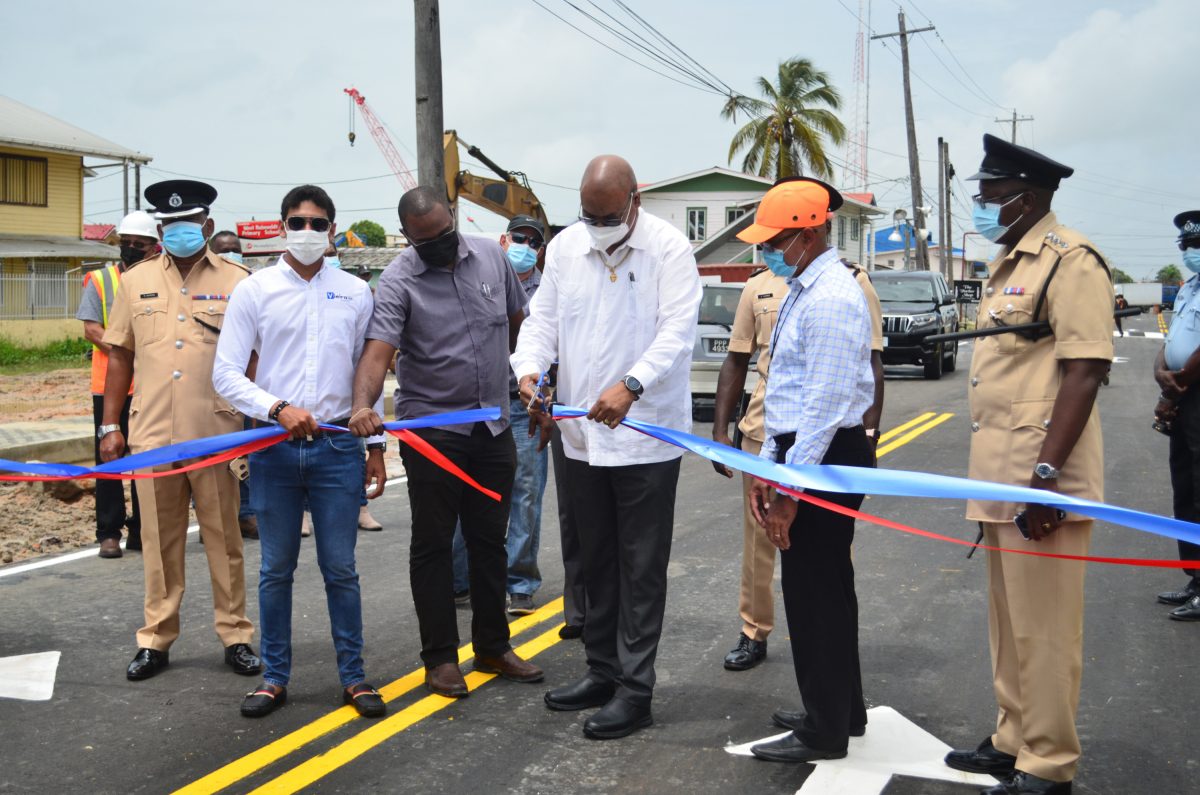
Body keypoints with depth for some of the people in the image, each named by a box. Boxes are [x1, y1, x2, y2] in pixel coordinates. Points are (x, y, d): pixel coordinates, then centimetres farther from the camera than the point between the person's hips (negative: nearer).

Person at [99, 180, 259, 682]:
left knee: (224, 539, 7)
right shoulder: (137, 282, 10)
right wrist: (110, 426, 8)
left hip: (217, 433, -2)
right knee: (159, 541, 10)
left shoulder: (236, 282, 2)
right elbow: (120, 357, 13)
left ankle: (235, 636, 18)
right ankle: (156, 640, 22)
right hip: (152, 433, 2)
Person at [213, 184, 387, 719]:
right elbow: (226, 374, -2)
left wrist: (376, 444, 9)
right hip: (274, 448, 0)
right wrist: (277, 408, -17)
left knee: (341, 569, 6)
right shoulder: (254, 291, 1)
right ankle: (274, 677, 23)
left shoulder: (355, 293, 6)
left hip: (338, 448, 0)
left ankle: (353, 675, 19)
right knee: (276, 569, 10)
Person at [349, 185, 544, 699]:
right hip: (432, 431, -4)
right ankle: (440, 657, 15)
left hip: (493, 426, 5)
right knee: (432, 544, 4)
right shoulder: (399, 281, -13)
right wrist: (363, 405, -43)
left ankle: (493, 648, 27)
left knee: (490, 540, 14)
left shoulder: (491, 256, 2)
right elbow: (377, 351, -26)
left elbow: (517, 319, 17)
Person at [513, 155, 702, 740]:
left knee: (641, 568, 2)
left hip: (647, 434, -5)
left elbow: (677, 331, -18)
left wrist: (631, 386, -33)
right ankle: (602, 670, 31)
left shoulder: (669, 248, -9)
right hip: (582, 433, 6)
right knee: (596, 561, 16)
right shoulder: (564, 246, 6)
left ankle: (634, 689, 11)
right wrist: (530, 368, -13)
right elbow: (543, 319, 8)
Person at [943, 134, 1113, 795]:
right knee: (1009, 623, 16)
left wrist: (1047, 474, -23)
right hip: (1000, 480, 10)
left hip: (1040, 485, -9)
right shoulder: (1007, 266, 18)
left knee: (1042, 630, -2)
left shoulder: (1069, 260, -11)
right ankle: (1012, 741, 28)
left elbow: (1085, 370, -18)